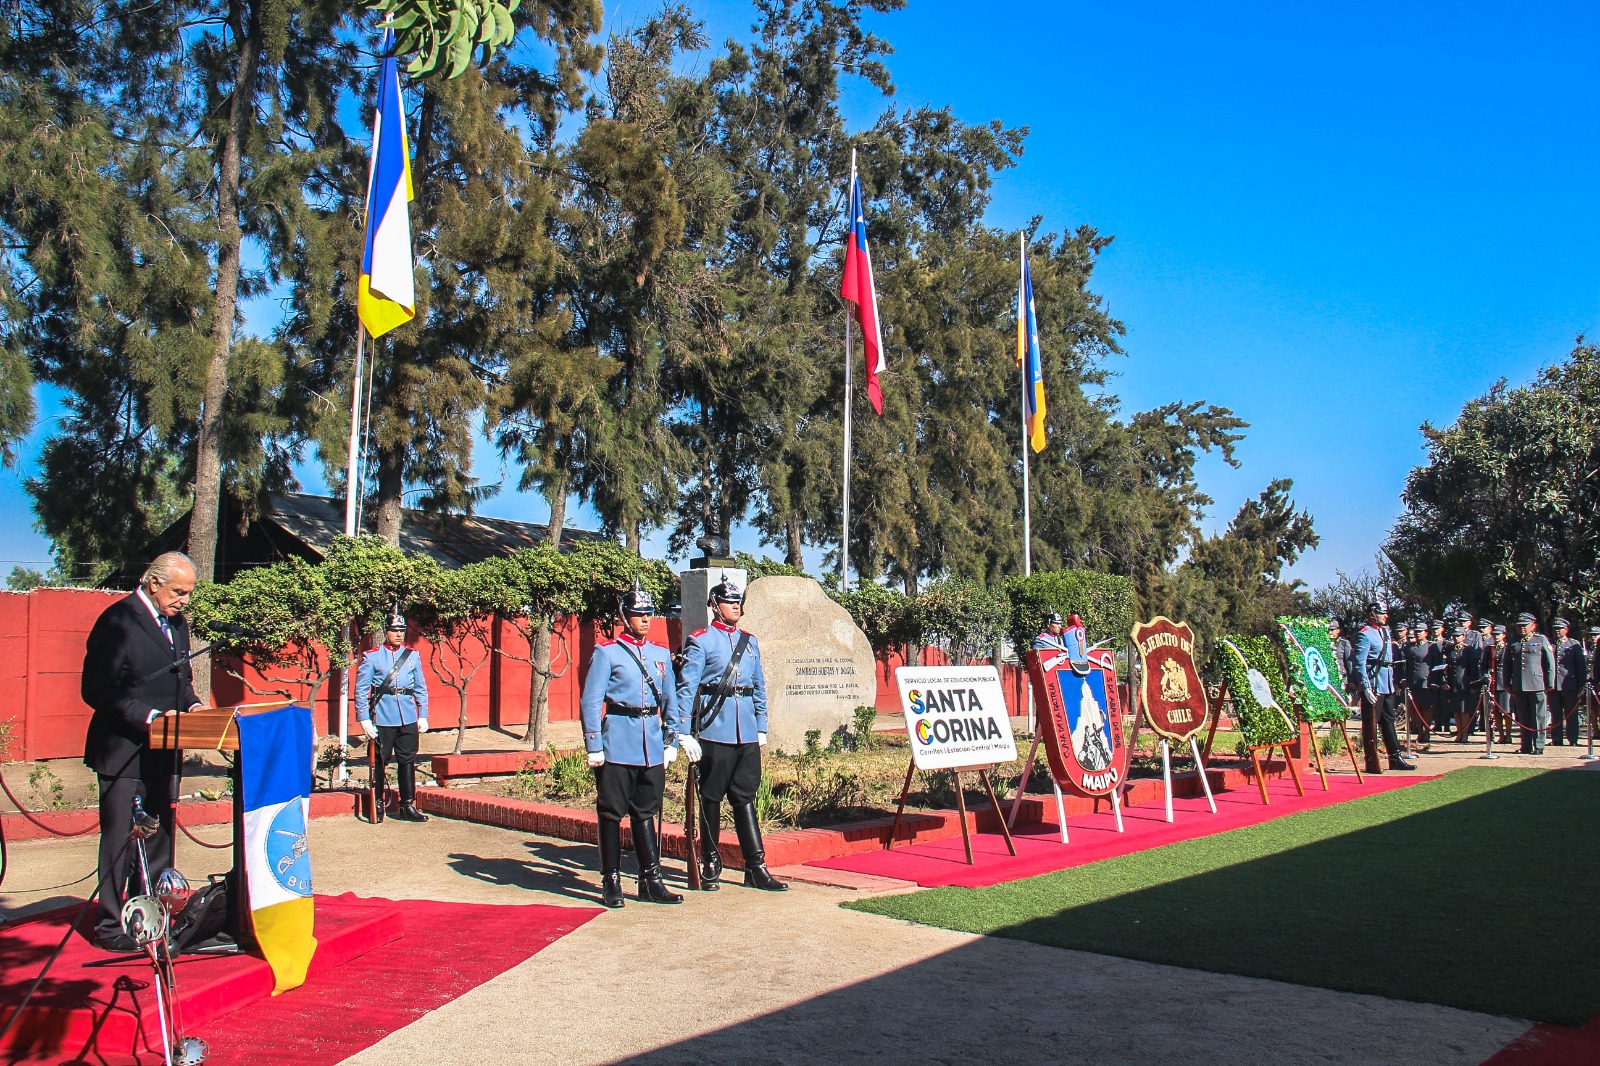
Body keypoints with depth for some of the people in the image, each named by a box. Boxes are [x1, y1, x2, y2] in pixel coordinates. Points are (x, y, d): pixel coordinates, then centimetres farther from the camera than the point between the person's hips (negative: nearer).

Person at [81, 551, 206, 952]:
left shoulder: (177, 622, 11)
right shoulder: (117, 621, -14)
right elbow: (96, 690, -17)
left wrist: (191, 705, 1)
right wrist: (150, 716, -23)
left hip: (162, 751, 8)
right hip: (123, 751, -8)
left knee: (159, 840, 14)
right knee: (120, 840, -1)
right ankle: (110, 926, 11)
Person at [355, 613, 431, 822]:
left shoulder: (413, 656, 9)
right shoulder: (372, 656, 0)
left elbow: (421, 688, 12)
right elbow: (361, 689, -2)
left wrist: (423, 716, 6)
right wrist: (364, 719, -8)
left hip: (408, 719, 3)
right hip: (382, 718, -3)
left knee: (407, 761, 6)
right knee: (380, 762, 5)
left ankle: (408, 806, 13)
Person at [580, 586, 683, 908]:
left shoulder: (661, 654, 12)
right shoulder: (607, 652, -2)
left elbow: (670, 701, 17)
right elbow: (590, 702, -5)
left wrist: (671, 742, 12)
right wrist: (594, 747, -10)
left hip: (653, 747, 4)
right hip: (618, 745, -4)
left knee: (646, 813, 11)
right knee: (612, 813, 2)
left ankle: (651, 881, 16)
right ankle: (611, 883, 11)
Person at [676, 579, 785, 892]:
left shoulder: (750, 642, 15)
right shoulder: (700, 641, -1)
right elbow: (686, 687, -4)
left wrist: (762, 727, 13)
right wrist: (684, 733, -10)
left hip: (747, 734, 5)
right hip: (714, 733, -4)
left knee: (745, 798, 7)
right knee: (711, 798, 5)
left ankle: (756, 868, 8)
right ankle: (711, 866, 15)